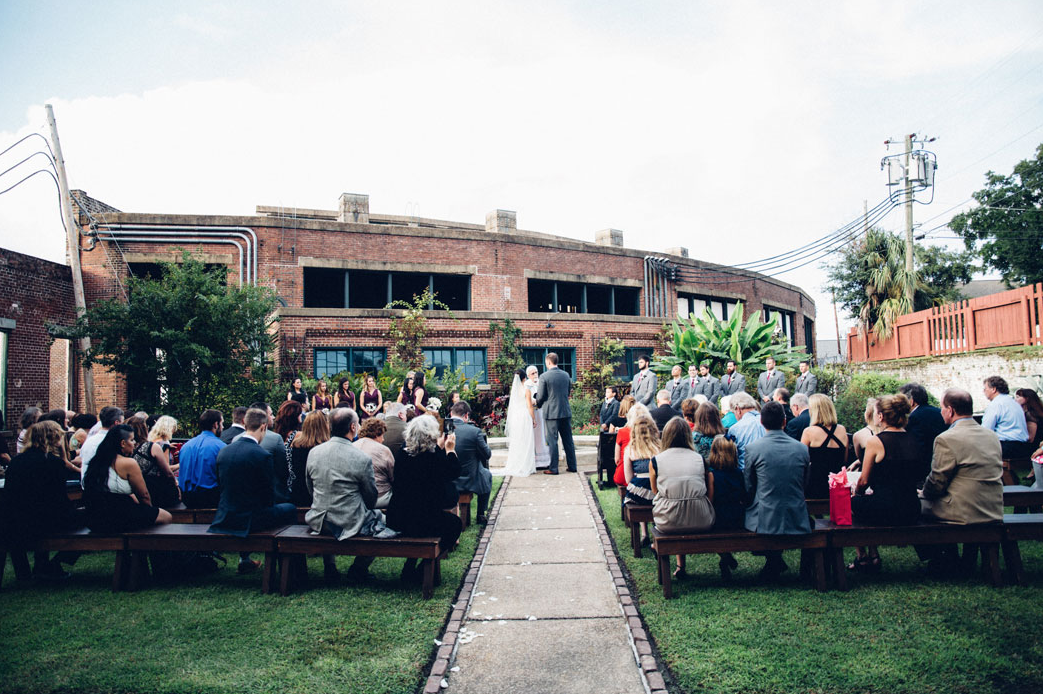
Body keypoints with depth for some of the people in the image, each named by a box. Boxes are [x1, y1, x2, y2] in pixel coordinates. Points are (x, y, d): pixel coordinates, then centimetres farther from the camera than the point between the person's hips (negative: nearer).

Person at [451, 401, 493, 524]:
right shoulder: (474, 431, -20)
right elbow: (487, 454, -8)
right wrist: (487, 446, 12)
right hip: (470, 482, -3)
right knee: (487, 474, 29)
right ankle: (480, 515, 33)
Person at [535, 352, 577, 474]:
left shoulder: (544, 376, -11)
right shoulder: (566, 375, 6)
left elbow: (540, 396, -7)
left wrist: (538, 405, 14)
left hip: (551, 412, -5)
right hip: (566, 411, 5)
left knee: (552, 441, 1)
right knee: (568, 440, 12)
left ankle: (553, 468, 4)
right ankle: (572, 466, 17)